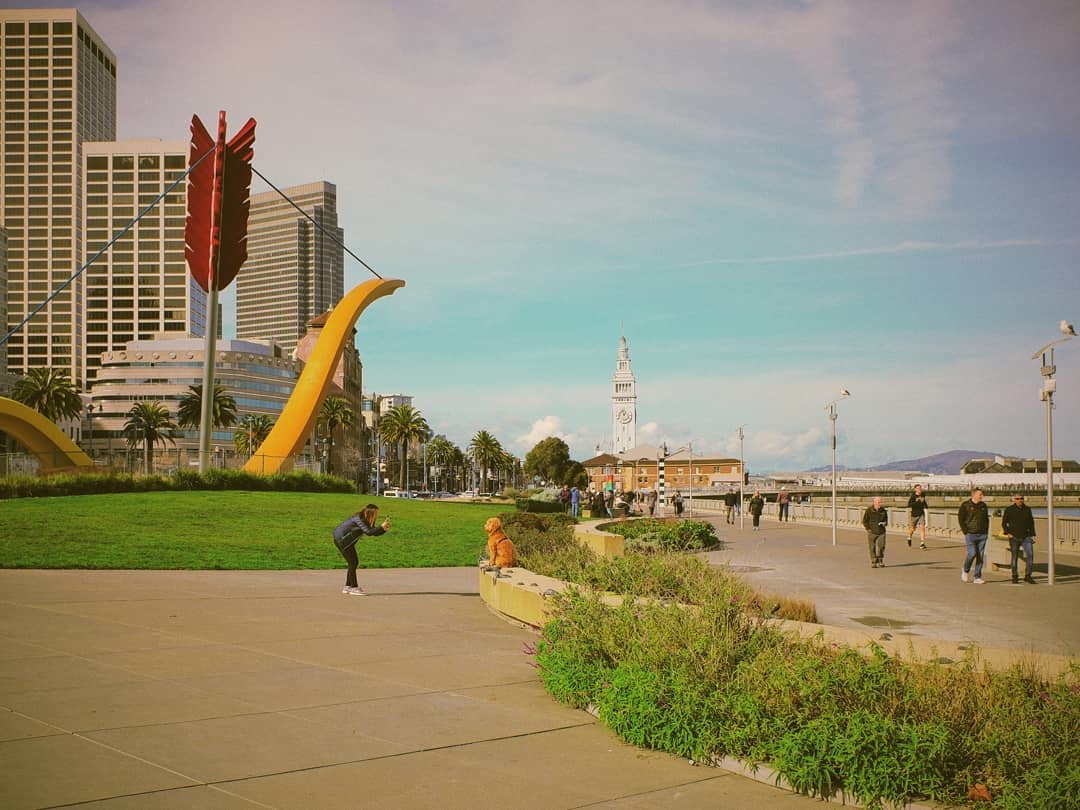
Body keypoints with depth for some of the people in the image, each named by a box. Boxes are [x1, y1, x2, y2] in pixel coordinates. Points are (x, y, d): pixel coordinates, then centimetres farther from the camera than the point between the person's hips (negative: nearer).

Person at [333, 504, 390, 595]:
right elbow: (368, 532, -34)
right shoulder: (359, 518, -24)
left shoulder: (367, 520, 3)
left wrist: (384, 529, -13)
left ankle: (347, 587, 19)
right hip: (341, 539, -10)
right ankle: (354, 588, -7)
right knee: (353, 562, -9)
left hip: (346, 541, 10)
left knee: (354, 562, 11)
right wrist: (382, 527, -33)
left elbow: (374, 533, 3)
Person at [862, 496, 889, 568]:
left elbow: (886, 518, 18)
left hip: (881, 532, 2)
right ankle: (873, 562, 12)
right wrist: (868, 529, -7)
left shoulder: (883, 510, 1)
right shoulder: (869, 510, -7)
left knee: (881, 547, -4)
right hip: (872, 532, -2)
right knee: (872, 548, 2)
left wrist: (885, 523, -3)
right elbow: (864, 521, 0)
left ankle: (880, 561, 12)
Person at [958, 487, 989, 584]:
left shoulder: (983, 506, 12)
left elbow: (986, 519, 21)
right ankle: (965, 570, 14)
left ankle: (977, 577, 8)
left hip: (982, 535, 5)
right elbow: (960, 519, -2)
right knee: (972, 553, -14)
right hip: (970, 534, -5)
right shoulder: (965, 505, -3)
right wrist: (965, 532, -8)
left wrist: (986, 531, 10)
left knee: (980, 556, 2)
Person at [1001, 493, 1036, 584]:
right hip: (1014, 537, -2)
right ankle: (1014, 577, 12)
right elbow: (1004, 523, 5)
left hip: (1026, 536, 2)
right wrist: (1007, 533, -8)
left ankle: (1028, 576, -4)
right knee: (1014, 557, 3)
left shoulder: (1027, 509, 9)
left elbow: (1031, 523, 15)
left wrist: (1032, 535, 8)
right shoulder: (1009, 509, 0)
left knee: (1030, 555, -12)